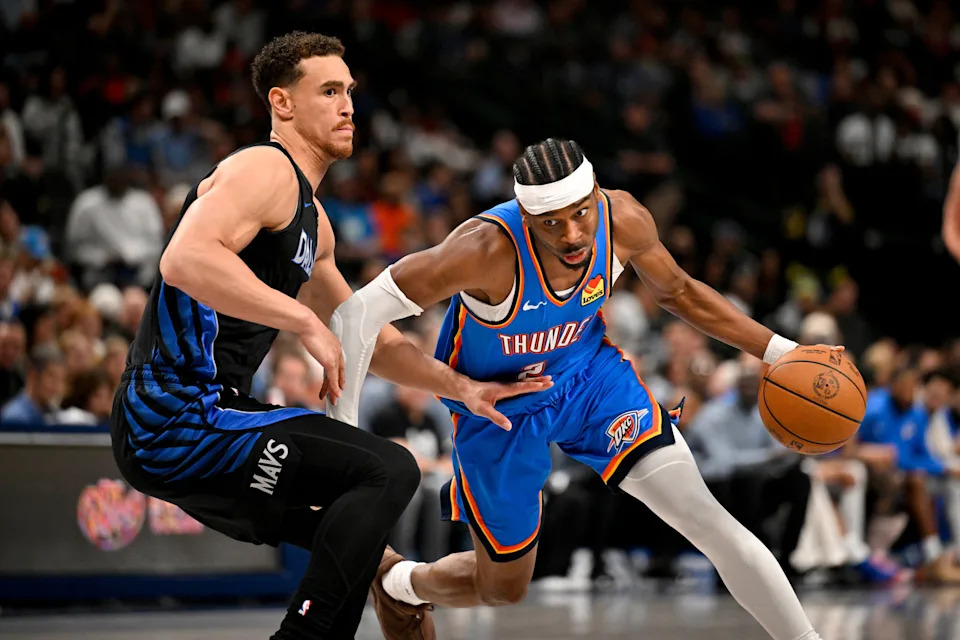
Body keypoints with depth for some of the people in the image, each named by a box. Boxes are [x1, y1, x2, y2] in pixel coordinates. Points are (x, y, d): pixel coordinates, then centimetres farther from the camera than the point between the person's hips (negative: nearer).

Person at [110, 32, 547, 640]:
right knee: (390, 470, -19)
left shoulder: (312, 219, 22)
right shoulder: (266, 170, -10)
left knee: (355, 532, 25)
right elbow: (184, 260, -29)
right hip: (178, 418, -11)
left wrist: (461, 387, 20)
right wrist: (305, 320, -26)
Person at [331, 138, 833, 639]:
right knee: (502, 588, 13)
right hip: (497, 410, -3)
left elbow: (676, 291, -1)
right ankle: (396, 583, 45)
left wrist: (776, 350, -6)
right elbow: (359, 311, -34)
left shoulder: (623, 220, -24)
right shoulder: (488, 248, -38)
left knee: (711, 524, -12)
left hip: (590, 376, 3)